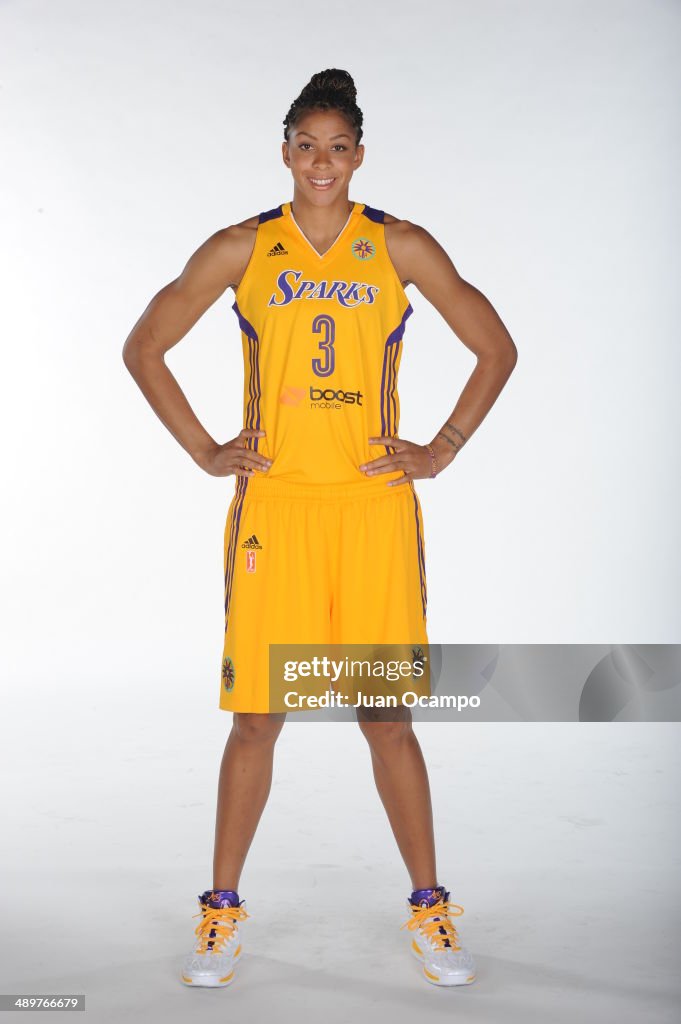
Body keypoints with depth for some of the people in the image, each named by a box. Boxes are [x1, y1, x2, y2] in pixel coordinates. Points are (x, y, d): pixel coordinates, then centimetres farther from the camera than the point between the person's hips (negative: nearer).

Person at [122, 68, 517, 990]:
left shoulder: (402, 248, 4)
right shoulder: (241, 250, 4)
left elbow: (496, 349, 10)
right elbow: (144, 346, 10)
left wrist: (442, 450, 3)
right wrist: (203, 451, 3)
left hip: (376, 504, 0)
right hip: (274, 504, 0)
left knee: (386, 712, 4)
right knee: (256, 714, 3)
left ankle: (429, 912, 19)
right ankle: (222, 914, 19)